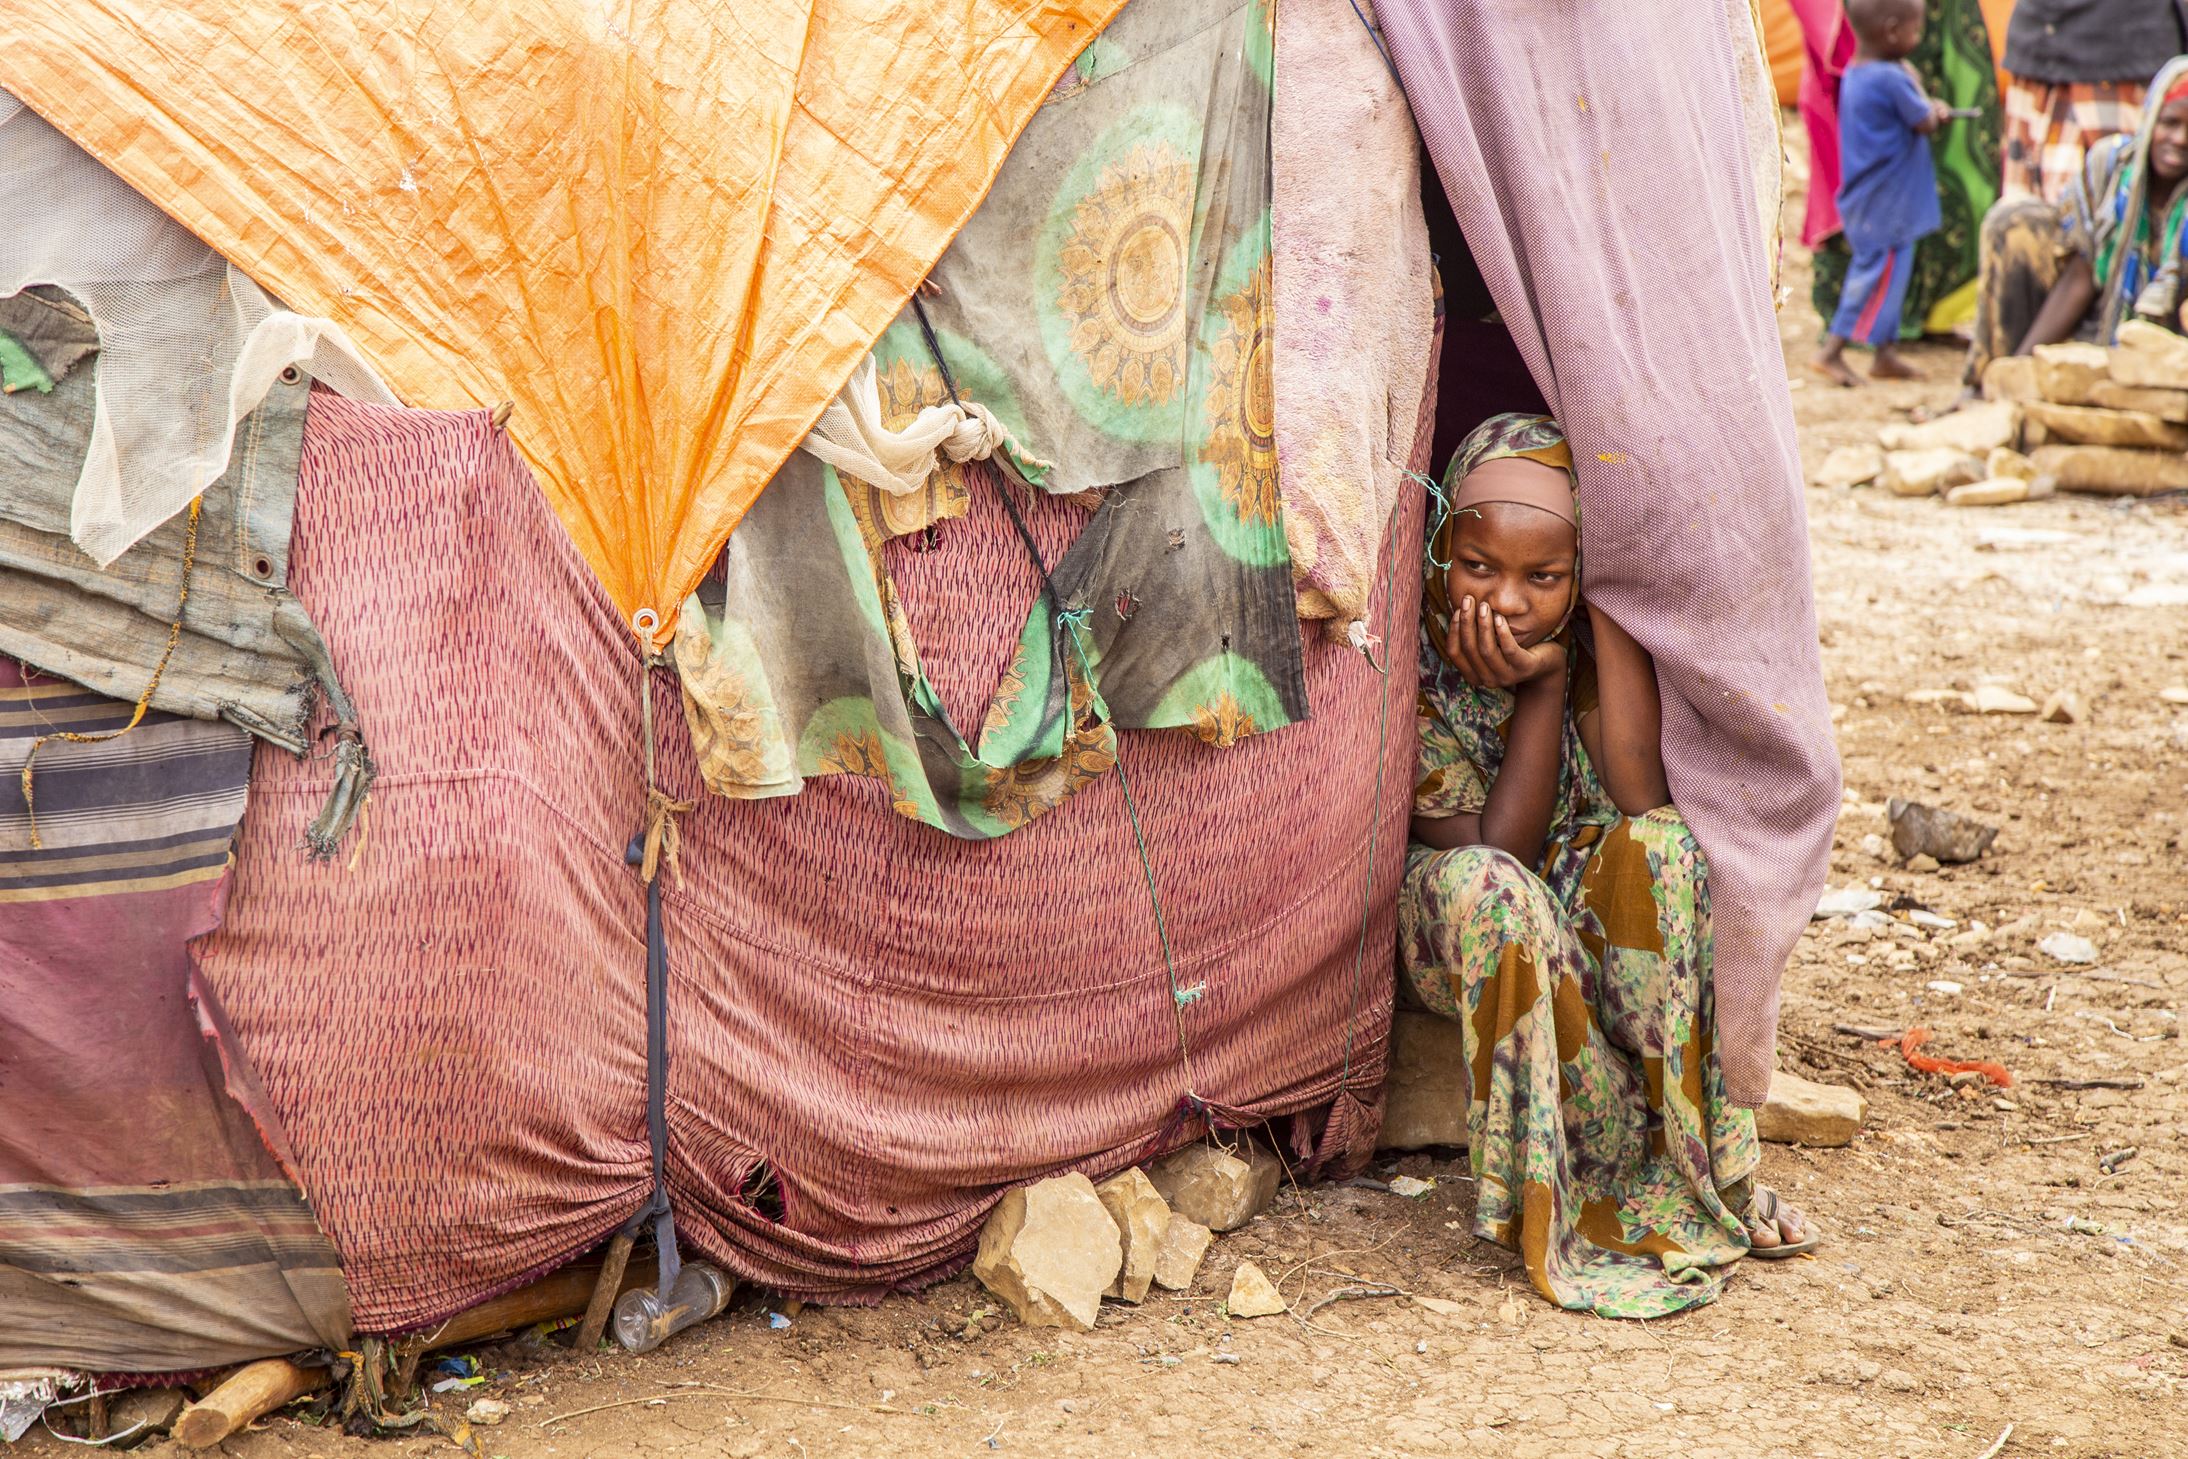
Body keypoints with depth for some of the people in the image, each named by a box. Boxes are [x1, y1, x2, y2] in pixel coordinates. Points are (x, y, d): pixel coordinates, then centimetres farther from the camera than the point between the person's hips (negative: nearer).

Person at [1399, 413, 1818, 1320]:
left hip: (1584, 921, 3)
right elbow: (1495, 849, -23)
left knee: (1658, 846, -31)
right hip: (1451, 936, -2)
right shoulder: (1415, 660, -20)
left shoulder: (1588, 636, -12)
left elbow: (1642, 794, -29)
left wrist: (1605, 598, -28)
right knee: (1483, 885, -38)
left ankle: (1692, 1166, -21)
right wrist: (1541, 684, -28)